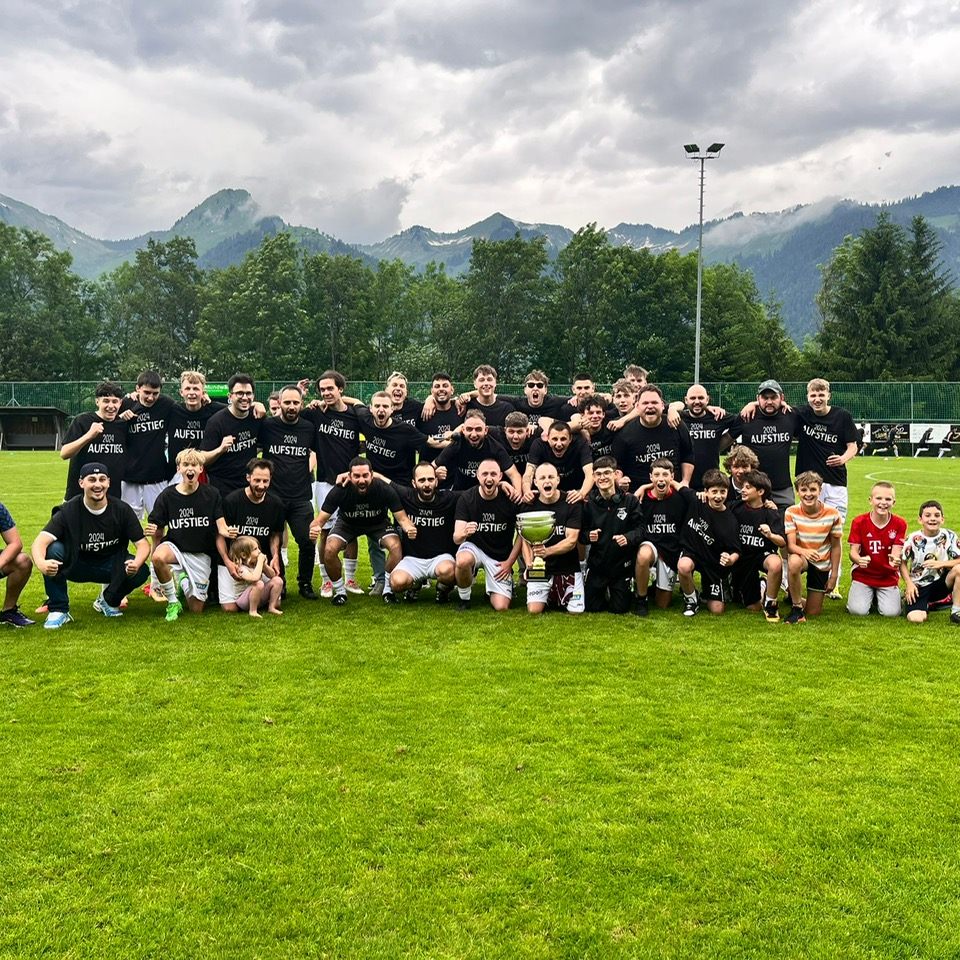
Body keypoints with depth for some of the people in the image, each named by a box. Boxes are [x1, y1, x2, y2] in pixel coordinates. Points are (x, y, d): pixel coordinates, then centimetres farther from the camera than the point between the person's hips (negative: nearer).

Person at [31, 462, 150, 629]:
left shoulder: (122, 509, -12)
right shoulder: (68, 511, -17)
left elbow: (143, 544, -14)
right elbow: (39, 543, -28)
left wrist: (136, 563, -39)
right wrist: (41, 563, -52)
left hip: (111, 566, 1)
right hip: (76, 564, -1)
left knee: (141, 571, -27)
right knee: (54, 550, -31)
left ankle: (109, 600, 7)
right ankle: (59, 610, -15)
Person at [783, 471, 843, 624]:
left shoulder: (832, 514, -13)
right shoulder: (791, 512, -16)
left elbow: (835, 546, -4)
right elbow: (790, 545, -21)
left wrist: (834, 575, -3)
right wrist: (805, 552, -44)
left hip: (822, 563, 2)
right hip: (801, 556, -2)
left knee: (813, 613, 1)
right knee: (794, 562, -41)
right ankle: (796, 607, -21)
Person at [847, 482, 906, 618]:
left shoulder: (899, 524, -6)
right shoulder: (859, 522, -8)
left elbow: (896, 552, -12)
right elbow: (853, 551, -10)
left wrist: (895, 559, -37)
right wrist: (859, 559, -35)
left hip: (888, 577, 1)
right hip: (863, 575, -1)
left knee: (891, 613, -15)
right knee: (858, 611, -18)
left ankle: (879, 597, 19)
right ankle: (869, 596, 16)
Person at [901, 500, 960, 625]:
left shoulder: (949, 536, -5)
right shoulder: (913, 539, -9)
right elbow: (902, 563, -1)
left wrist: (941, 564, -21)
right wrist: (909, 584, -13)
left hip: (940, 584, 2)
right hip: (919, 586, -2)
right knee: (915, 618, -26)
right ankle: (926, 605, 13)